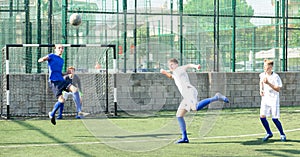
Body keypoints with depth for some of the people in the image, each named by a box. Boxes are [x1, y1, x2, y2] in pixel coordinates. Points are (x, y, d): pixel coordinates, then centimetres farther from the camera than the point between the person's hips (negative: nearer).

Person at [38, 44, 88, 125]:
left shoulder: (61, 60, 21)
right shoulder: (52, 56, 2)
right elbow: (39, 60, -12)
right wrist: (43, 59, -35)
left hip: (62, 80, 6)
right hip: (54, 81, -6)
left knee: (75, 89, -19)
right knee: (61, 100, -15)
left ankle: (79, 110, -19)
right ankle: (52, 114, 11)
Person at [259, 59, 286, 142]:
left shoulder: (275, 76, -14)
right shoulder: (262, 75, 3)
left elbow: (278, 89, -18)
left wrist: (268, 83, -26)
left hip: (274, 99, -5)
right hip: (265, 98, 5)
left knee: (274, 118, -5)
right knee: (262, 117, -6)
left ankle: (282, 134, 17)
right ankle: (269, 133, 15)